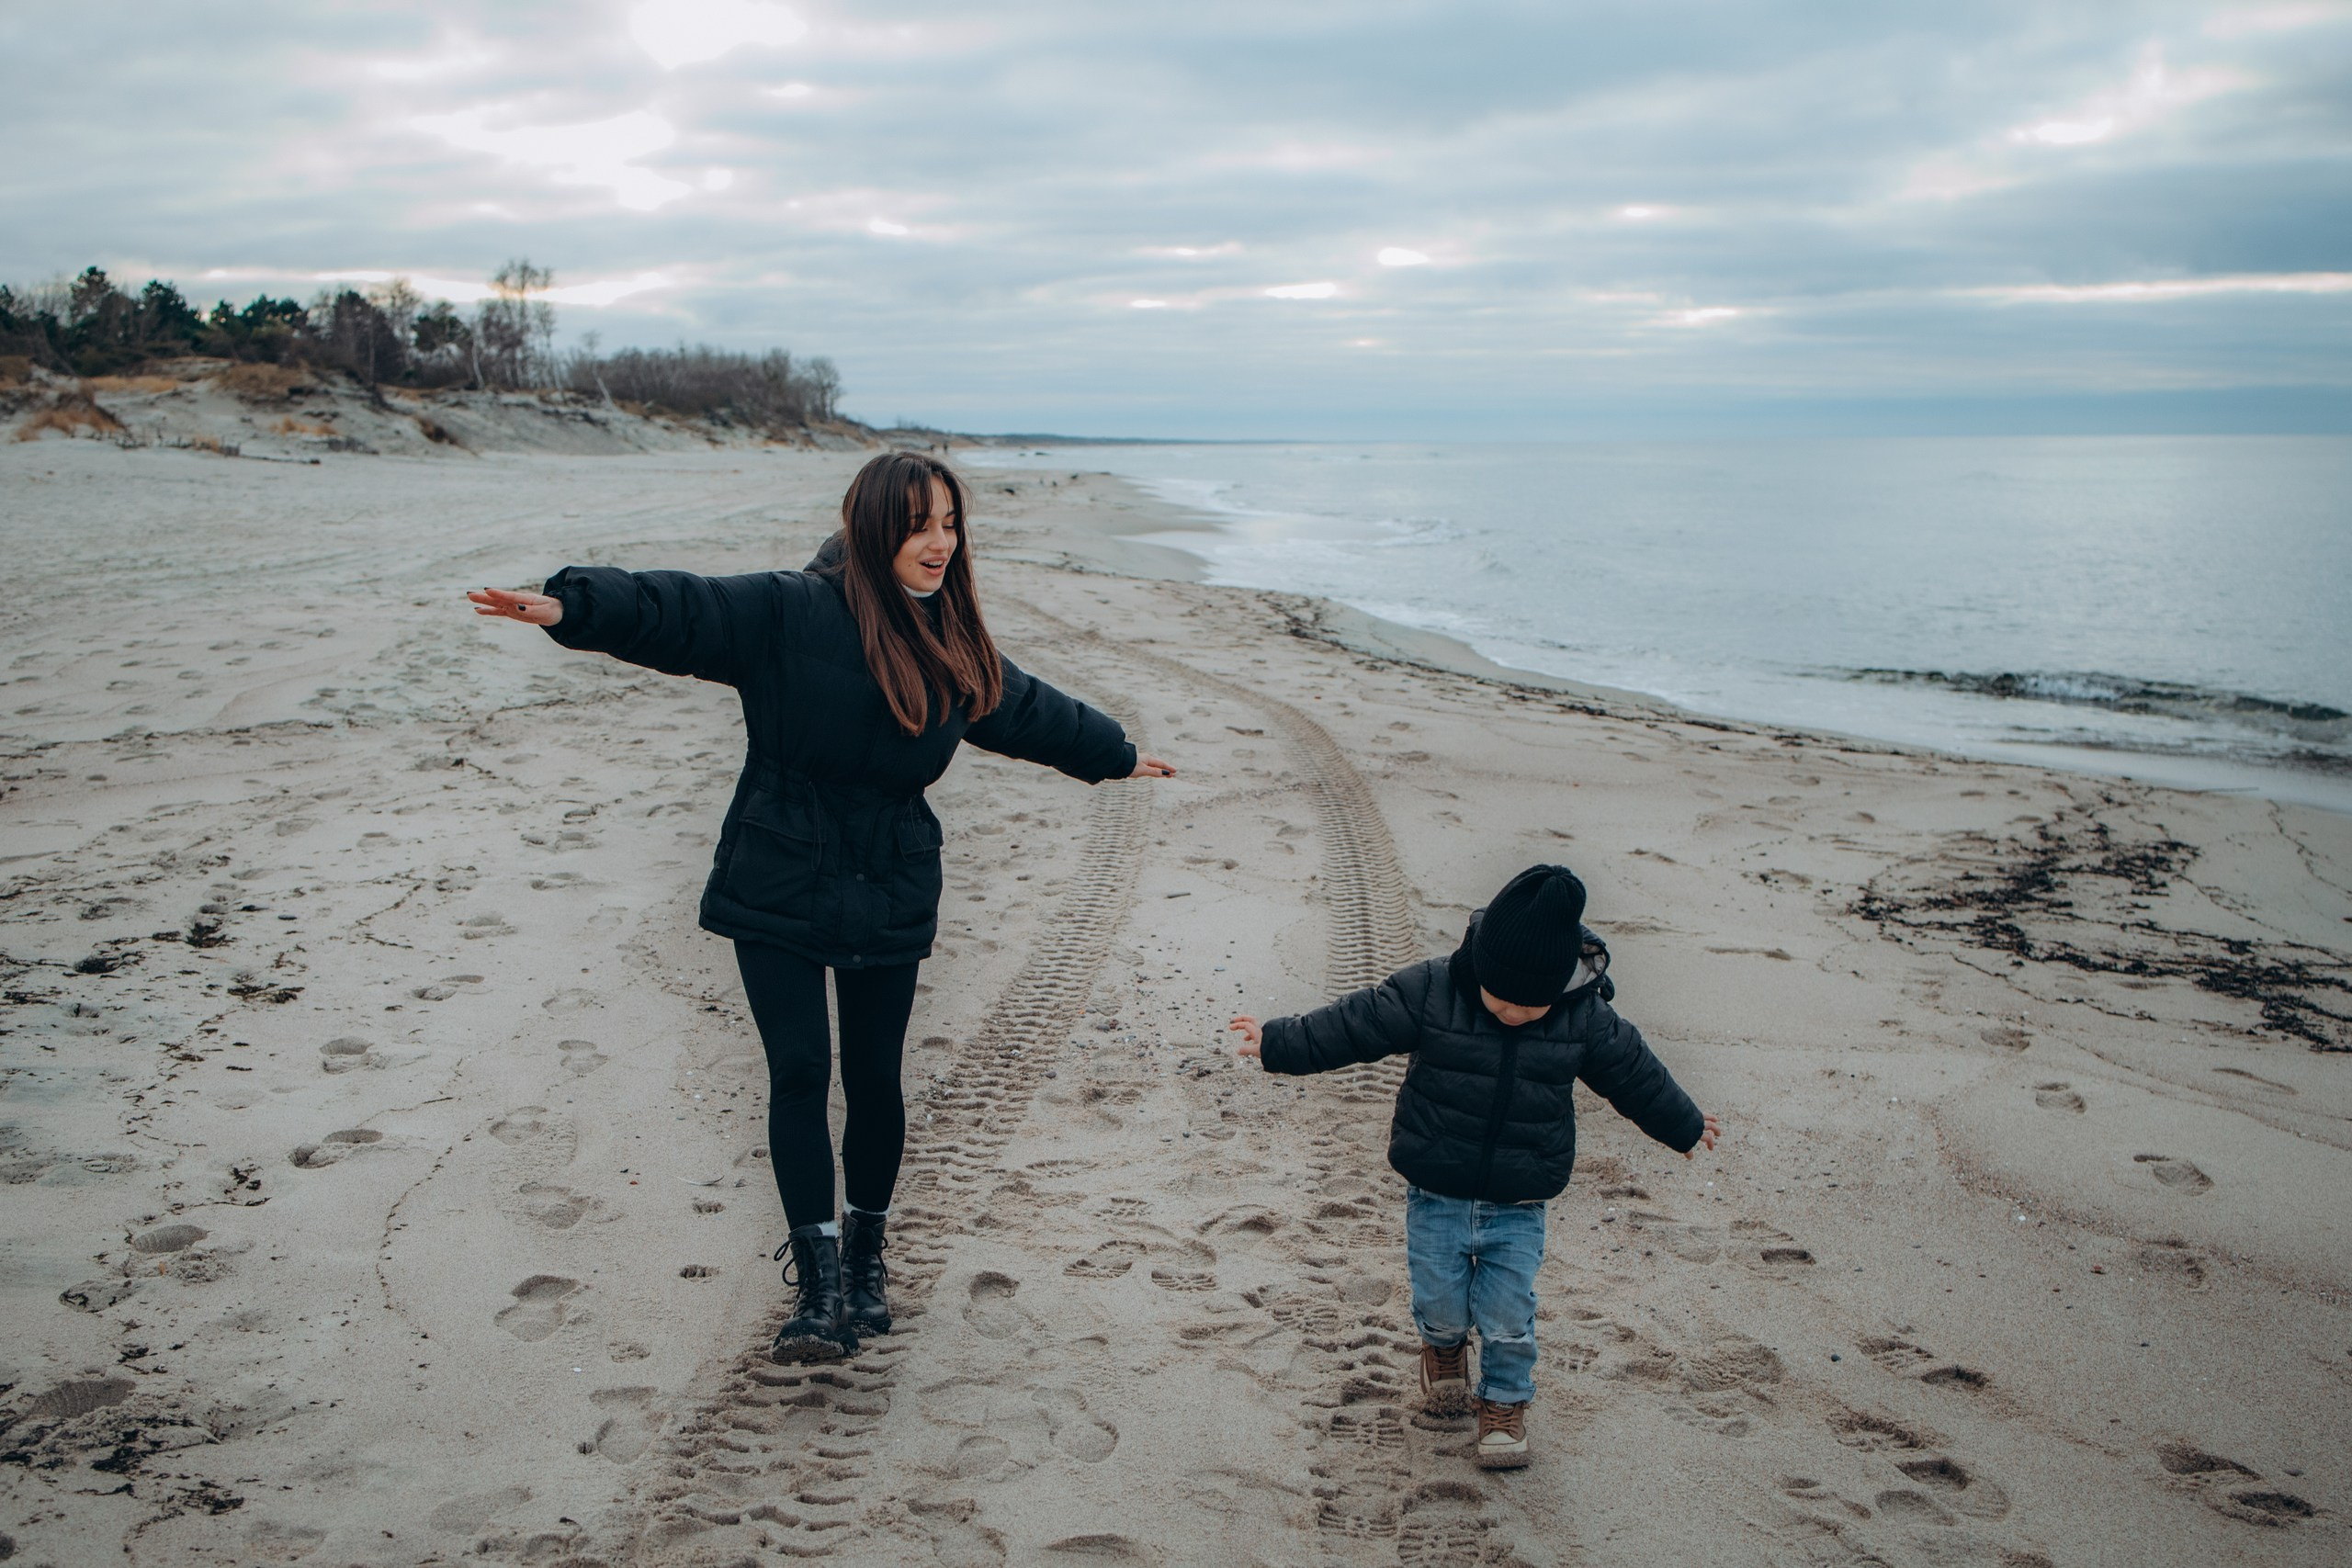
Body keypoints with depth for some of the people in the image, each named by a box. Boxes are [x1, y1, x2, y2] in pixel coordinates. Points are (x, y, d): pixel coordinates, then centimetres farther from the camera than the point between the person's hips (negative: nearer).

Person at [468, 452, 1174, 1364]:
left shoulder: (954, 648, 7)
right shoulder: (787, 612, -10)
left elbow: (1030, 711, 24)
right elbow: (677, 611, -21)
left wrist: (1116, 756, 38)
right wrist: (571, 607, -39)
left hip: (891, 900, 4)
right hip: (780, 887, -3)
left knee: (873, 1077, 7)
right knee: (799, 1070, -8)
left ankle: (865, 1254, 29)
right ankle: (817, 1279, 0)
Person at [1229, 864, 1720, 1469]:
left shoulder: (1586, 1019, -10)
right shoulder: (1427, 991, -16)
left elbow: (1636, 1075, 6)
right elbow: (1349, 1026, -7)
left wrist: (1685, 1127, 20)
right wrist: (1277, 1043, -3)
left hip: (1517, 1209, 0)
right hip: (1435, 1198, 0)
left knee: (1508, 1320, 3)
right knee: (1439, 1304, 9)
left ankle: (1505, 1401, 31)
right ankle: (1444, 1348, 45)